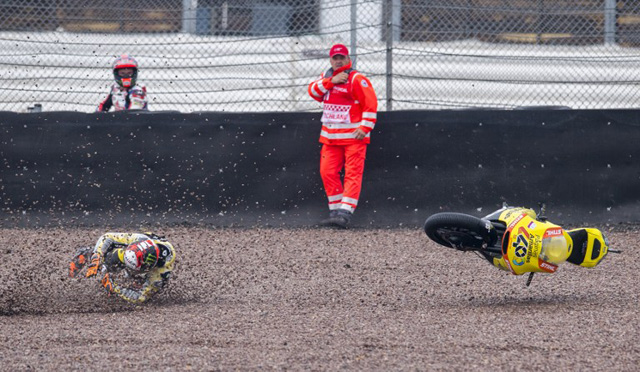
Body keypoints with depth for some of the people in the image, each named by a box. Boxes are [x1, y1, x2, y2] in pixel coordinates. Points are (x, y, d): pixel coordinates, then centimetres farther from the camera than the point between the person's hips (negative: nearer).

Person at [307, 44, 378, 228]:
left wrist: (365, 128, -20)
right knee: (327, 172, 3)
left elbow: (371, 104, -11)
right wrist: (331, 81, -13)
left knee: (353, 173, -10)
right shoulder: (327, 77, 15)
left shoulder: (357, 79, -7)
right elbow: (313, 91, 0)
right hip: (330, 136, 7)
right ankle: (335, 211, 11)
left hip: (353, 136, -7)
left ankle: (345, 213, -16)